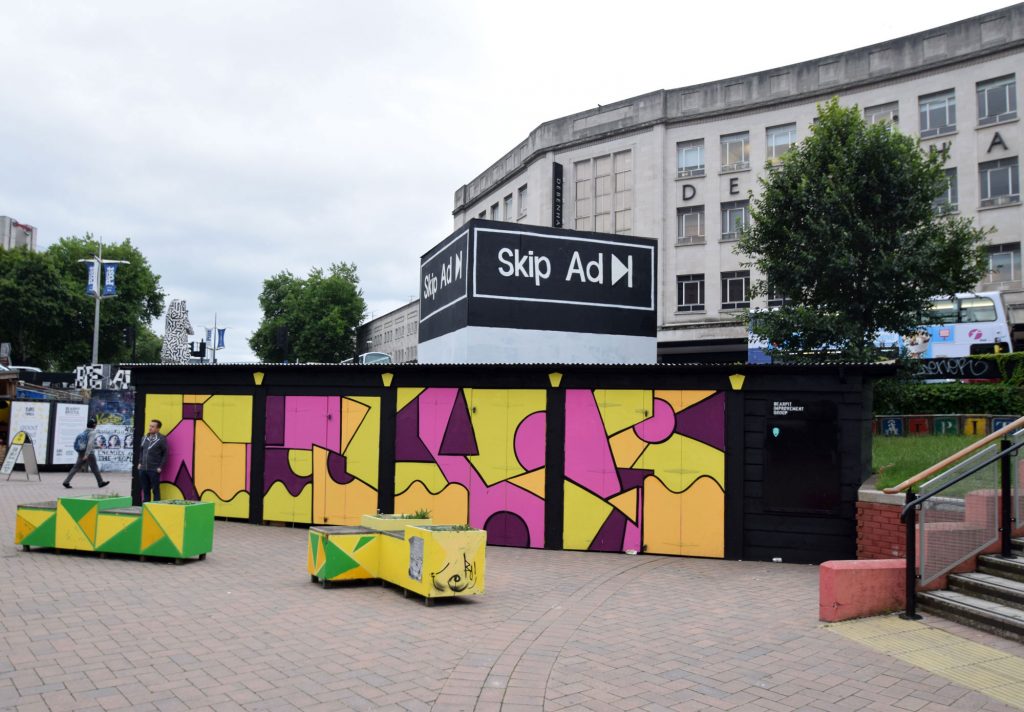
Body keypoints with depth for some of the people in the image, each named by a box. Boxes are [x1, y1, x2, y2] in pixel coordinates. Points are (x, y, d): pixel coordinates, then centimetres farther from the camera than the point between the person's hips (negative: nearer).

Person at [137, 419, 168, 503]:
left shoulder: (161, 439, -8)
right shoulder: (144, 437, 10)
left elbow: (165, 454, -7)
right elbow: (141, 450, 22)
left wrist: (160, 467, -10)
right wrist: (140, 462, 13)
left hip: (154, 470, -6)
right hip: (143, 469, 6)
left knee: (155, 490, 1)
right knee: (145, 490, 13)